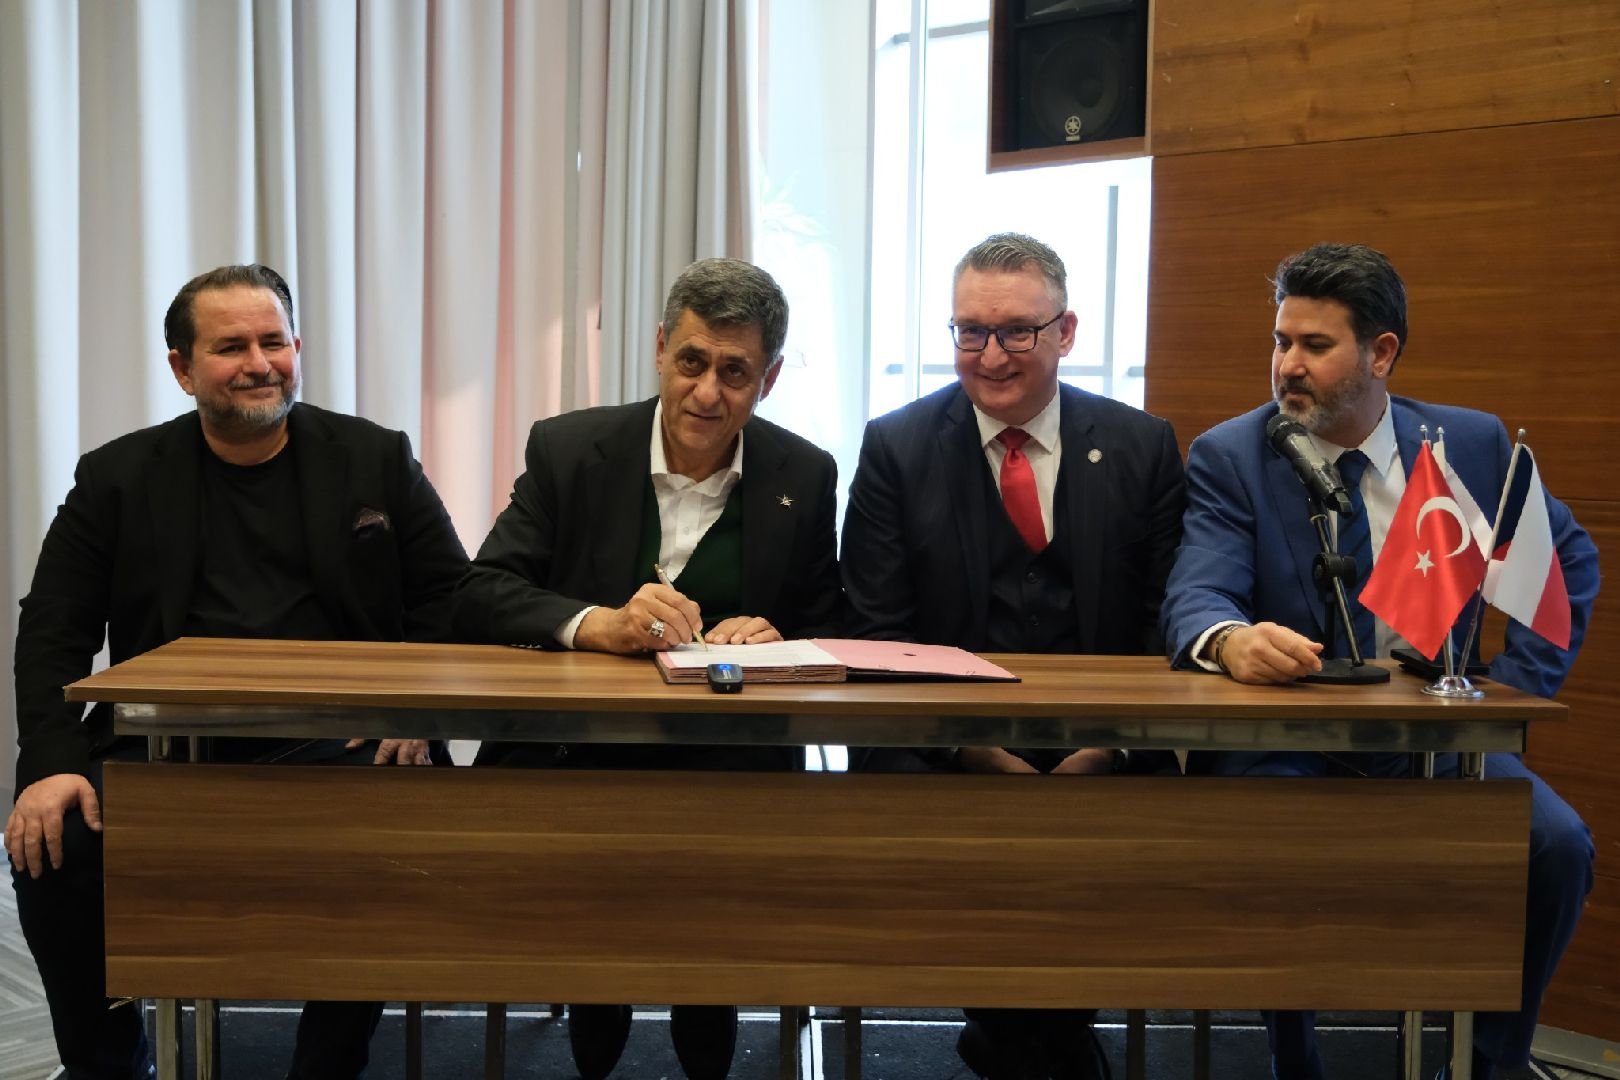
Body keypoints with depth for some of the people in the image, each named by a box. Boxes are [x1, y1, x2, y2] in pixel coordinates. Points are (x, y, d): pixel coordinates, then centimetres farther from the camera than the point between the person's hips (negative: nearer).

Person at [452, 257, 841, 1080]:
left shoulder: (804, 478, 4)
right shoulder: (568, 449, 1)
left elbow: (829, 639, 9)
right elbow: (478, 598, -7)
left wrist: (775, 642, -15)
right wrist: (597, 623, -26)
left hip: (727, 760, 0)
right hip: (573, 747, 0)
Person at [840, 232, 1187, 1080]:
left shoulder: (1142, 447, 7)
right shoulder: (896, 447, 4)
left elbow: (1167, 620, 4)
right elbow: (876, 629, -2)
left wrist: (1114, 737, -13)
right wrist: (961, 738, -16)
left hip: (1099, 749, 1)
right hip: (944, 745, 0)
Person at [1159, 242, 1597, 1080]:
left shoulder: (1472, 444, 4)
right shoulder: (1228, 457, -4)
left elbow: (1569, 563, 15)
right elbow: (1196, 594, -18)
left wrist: (1516, 688, 3)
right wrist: (1231, 639, -42)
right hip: (1286, 739, -2)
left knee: (1556, 845, -22)